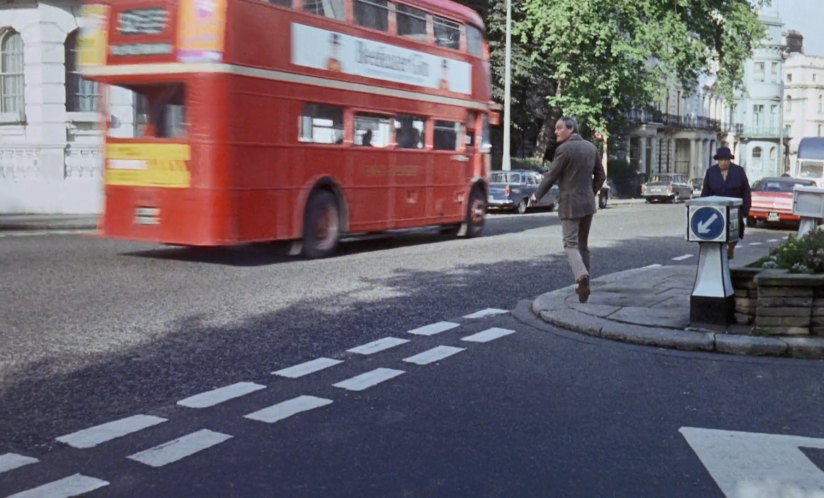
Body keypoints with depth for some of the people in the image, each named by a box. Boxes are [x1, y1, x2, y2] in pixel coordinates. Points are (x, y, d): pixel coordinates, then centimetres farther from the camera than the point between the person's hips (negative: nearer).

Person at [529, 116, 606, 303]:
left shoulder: (564, 149, -12)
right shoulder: (591, 147, 8)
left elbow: (551, 177, -11)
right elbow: (601, 175, 13)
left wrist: (536, 196, 2)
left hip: (570, 204, -6)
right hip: (588, 203, 6)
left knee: (571, 244, -5)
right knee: (583, 244, 14)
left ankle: (582, 276, -26)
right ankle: (584, 284, 16)